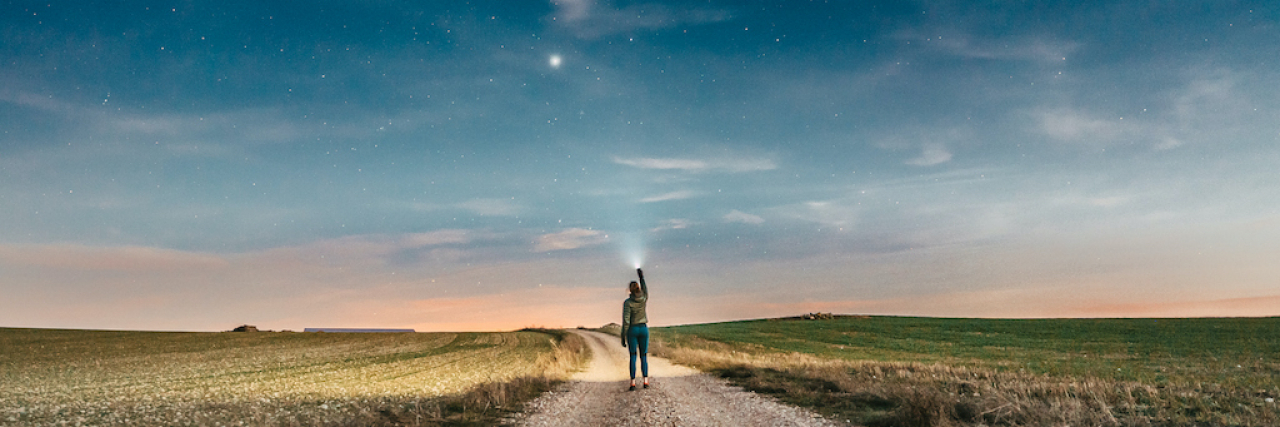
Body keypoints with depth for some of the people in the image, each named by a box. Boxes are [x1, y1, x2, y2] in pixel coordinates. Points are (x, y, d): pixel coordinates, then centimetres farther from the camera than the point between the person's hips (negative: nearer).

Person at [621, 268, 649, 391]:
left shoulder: (627, 302, -12)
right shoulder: (644, 298, -1)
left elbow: (626, 321, -14)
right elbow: (645, 289, 25)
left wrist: (623, 337, -8)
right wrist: (642, 276, 35)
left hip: (632, 330, -3)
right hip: (644, 329, 3)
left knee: (633, 357, 0)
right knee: (644, 356, 10)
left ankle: (633, 384, -5)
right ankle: (646, 381, 4)